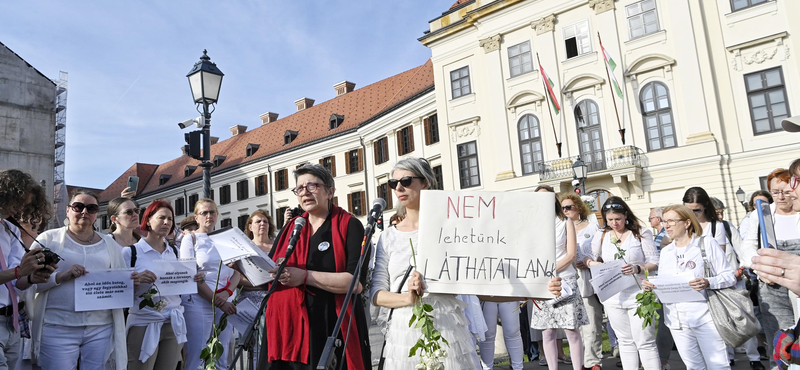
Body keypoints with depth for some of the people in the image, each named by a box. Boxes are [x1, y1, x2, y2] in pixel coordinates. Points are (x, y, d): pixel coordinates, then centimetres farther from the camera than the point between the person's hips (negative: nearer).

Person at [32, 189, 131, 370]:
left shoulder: (109, 244, 13)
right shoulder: (48, 239, 3)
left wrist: (132, 282, -7)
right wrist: (61, 276, -18)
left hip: (101, 328, 3)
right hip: (58, 328, -3)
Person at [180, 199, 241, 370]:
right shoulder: (191, 239, 2)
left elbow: (237, 272, 9)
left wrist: (227, 293, -10)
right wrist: (217, 301, -13)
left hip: (226, 303, 4)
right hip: (199, 303, -4)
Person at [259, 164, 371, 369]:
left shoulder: (349, 226, -3)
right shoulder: (289, 229, 14)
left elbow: (357, 282, -15)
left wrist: (305, 276, -20)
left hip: (331, 332, -4)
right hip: (285, 330, 5)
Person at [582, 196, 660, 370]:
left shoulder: (641, 233, -2)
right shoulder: (601, 235, 7)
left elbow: (654, 263, -5)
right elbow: (589, 258, 8)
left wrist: (637, 268, -24)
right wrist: (592, 263, -15)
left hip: (638, 295, -3)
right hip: (613, 296, 4)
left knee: (645, 341, -1)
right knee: (625, 342, 14)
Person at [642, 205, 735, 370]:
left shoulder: (707, 243, -1)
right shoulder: (665, 251, 13)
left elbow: (729, 276, -4)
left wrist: (708, 283, -22)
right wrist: (651, 286, -7)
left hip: (705, 318, -4)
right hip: (677, 321, 5)